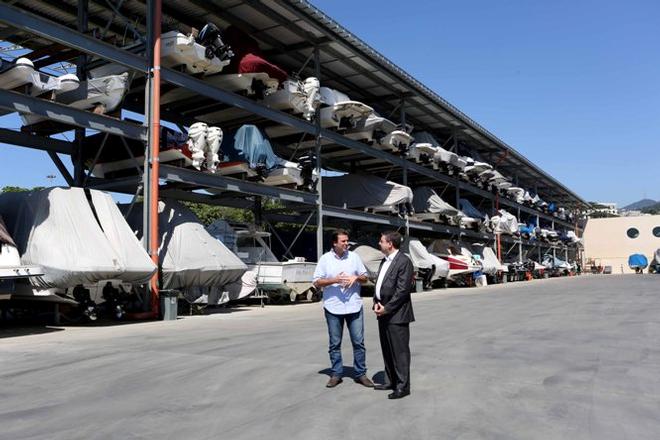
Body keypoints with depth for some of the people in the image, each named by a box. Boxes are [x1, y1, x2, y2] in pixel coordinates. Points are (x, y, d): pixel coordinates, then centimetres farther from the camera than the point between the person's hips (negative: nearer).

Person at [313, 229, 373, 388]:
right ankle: (336, 374, 20)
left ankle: (360, 374, 16)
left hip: (354, 306, 1)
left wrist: (356, 277, -11)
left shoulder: (354, 257, 4)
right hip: (333, 308, -1)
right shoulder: (325, 259, -1)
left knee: (358, 341, 4)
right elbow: (317, 282, -3)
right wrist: (334, 280, -17)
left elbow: (365, 278, 10)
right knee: (334, 343, 8)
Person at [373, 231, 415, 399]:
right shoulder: (384, 261, 16)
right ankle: (390, 381, 28)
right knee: (387, 350, 16)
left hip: (396, 314, -9)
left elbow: (403, 290, -18)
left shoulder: (404, 261, -13)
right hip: (383, 314, 9)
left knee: (400, 351, -1)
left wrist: (387, 308, -16)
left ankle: (403, 386, 7)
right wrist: (376, 303, 1)